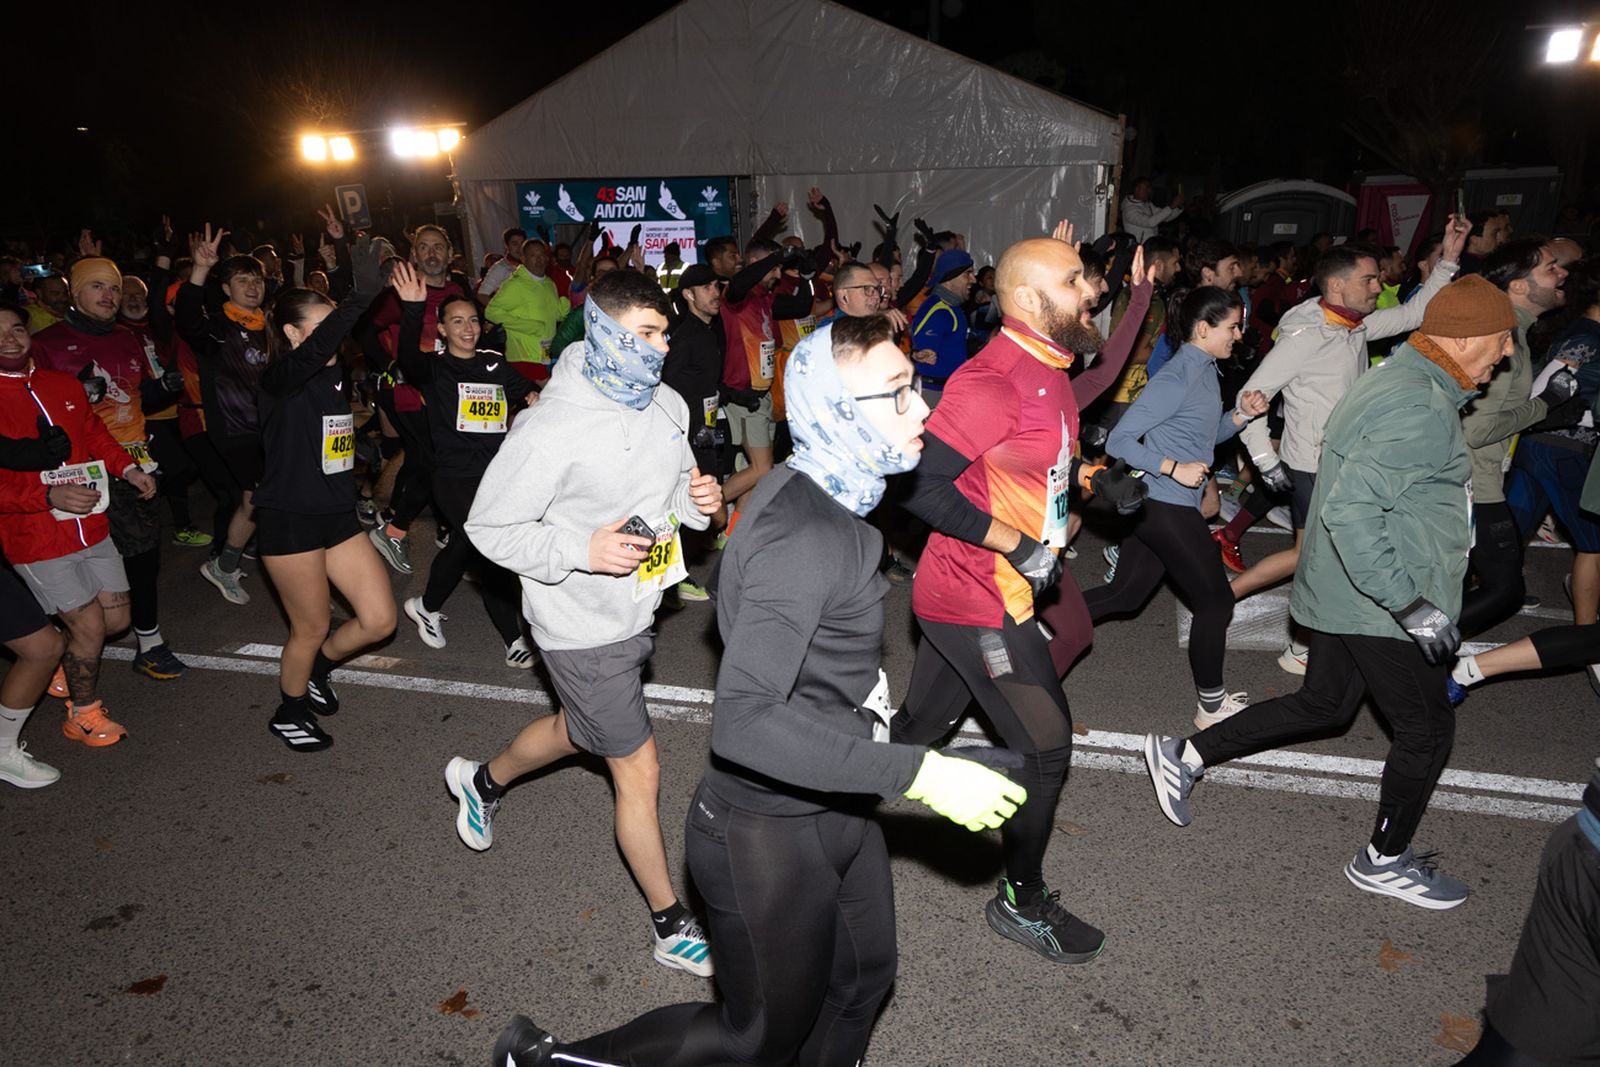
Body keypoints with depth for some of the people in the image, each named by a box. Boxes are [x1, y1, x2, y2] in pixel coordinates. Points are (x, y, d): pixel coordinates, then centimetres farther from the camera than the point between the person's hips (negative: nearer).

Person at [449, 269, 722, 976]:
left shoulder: (667, 406, -2)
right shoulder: (551, 430, -25)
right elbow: (489, 528, -16)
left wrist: (698, 500, -10)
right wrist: (584, 551, -28)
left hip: (637, 610, 8)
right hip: (583, 629, -8)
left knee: (578, 730, 29)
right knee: (639, 772, 2)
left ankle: (481, 781, 60)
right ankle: (674, 929, 22)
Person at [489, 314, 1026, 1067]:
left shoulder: (808, 493, 1)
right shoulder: (802, 538, -30)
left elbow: (732, 592, 18)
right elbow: (743, 723, -37)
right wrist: (918, 773, -37)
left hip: (835, 809, 9)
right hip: (772, 833, -9)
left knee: (864, 979, 25)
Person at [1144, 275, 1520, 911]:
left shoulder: (1398, 382, 11)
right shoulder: (1422, 409, -23)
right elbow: (1351, 510, -32)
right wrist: (1412, 605, -29)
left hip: (1345, 592, 10)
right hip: (1378, 603, -10)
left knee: (1325, 706, 20)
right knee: (1427, 727, 7)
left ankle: (1185, 756, 22)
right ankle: (1385, 861, 27)